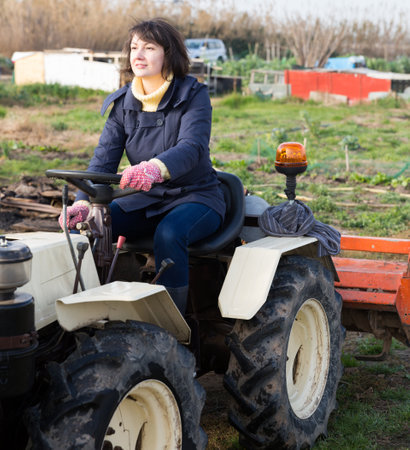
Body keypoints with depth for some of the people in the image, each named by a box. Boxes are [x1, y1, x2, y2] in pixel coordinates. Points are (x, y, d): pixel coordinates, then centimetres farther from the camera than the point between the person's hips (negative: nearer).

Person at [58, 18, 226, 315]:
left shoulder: (193, 95, -11)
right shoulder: (122, 103, 3)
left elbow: (192, 148, -29)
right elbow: (105, 157, -7)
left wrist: (154, 168, -52)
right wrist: (83, 203, -26)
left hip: (195, 197, -5)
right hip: (144, 200, 5)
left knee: (169, 234, -36)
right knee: (89, 226, -18)